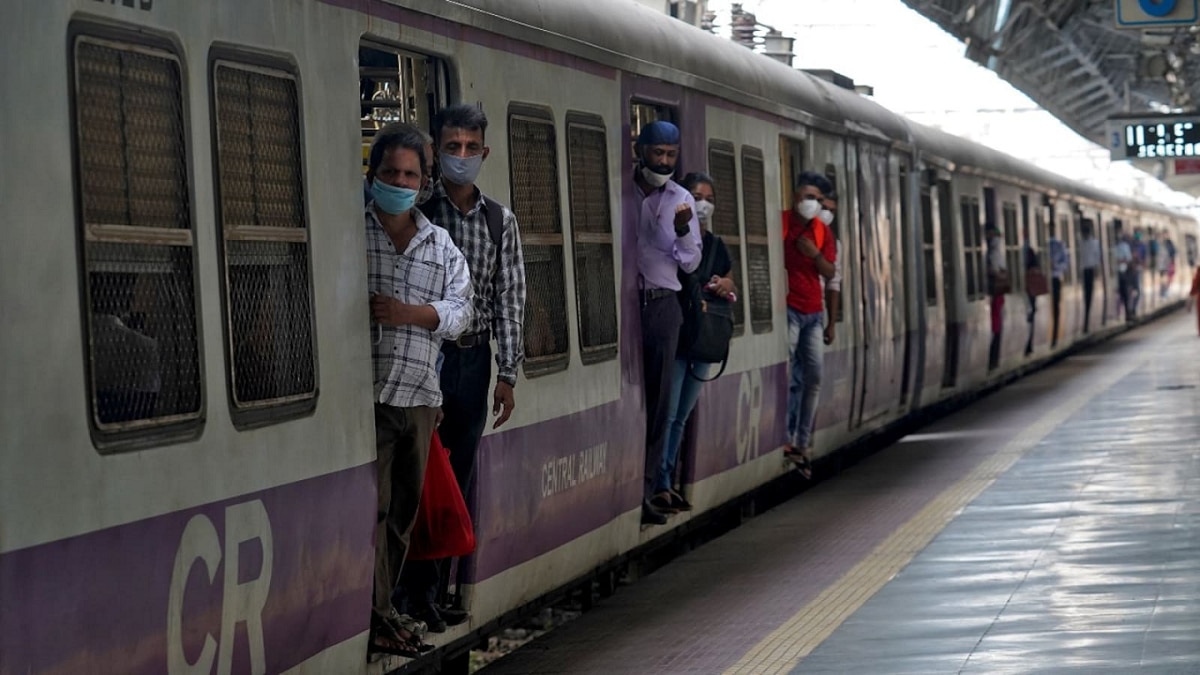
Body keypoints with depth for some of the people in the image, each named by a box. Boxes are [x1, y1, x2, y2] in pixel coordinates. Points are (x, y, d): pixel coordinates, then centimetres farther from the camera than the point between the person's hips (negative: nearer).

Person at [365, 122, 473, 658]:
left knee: (405, 507, 11)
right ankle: (373, 618, -2)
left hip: (421, 393, 5)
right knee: (372, 506, -7)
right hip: (367, 391, -5)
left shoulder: (441, 244, 14)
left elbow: (459, 311, 7)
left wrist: (407, 313, -9)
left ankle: (384, 607, 20)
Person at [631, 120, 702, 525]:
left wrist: (682, 231, -11)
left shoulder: (682, 199, 8)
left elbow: (690, 263, 7)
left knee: (657, 402, 3)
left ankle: (644, 493, 7)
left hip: (662, 306, 3)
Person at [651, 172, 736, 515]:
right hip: (674, 336, -7)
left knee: (681, 417, 11)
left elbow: (732, 290, 20)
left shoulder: (716, 245, 12)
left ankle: (669, 484, 16)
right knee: (667, 414, -8)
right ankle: (659, 487, -5)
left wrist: (726, 287, -2)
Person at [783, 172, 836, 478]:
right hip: (788, 309, -6)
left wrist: (815, 254, -7)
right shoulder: (781, 223, -5)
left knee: (813, 377, 6)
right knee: (788, 378, -11)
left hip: (813, 312, 6)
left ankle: (803, 442, 12)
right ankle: (786, 441, -10)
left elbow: (830, 273, 10)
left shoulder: (822, 230, 11)